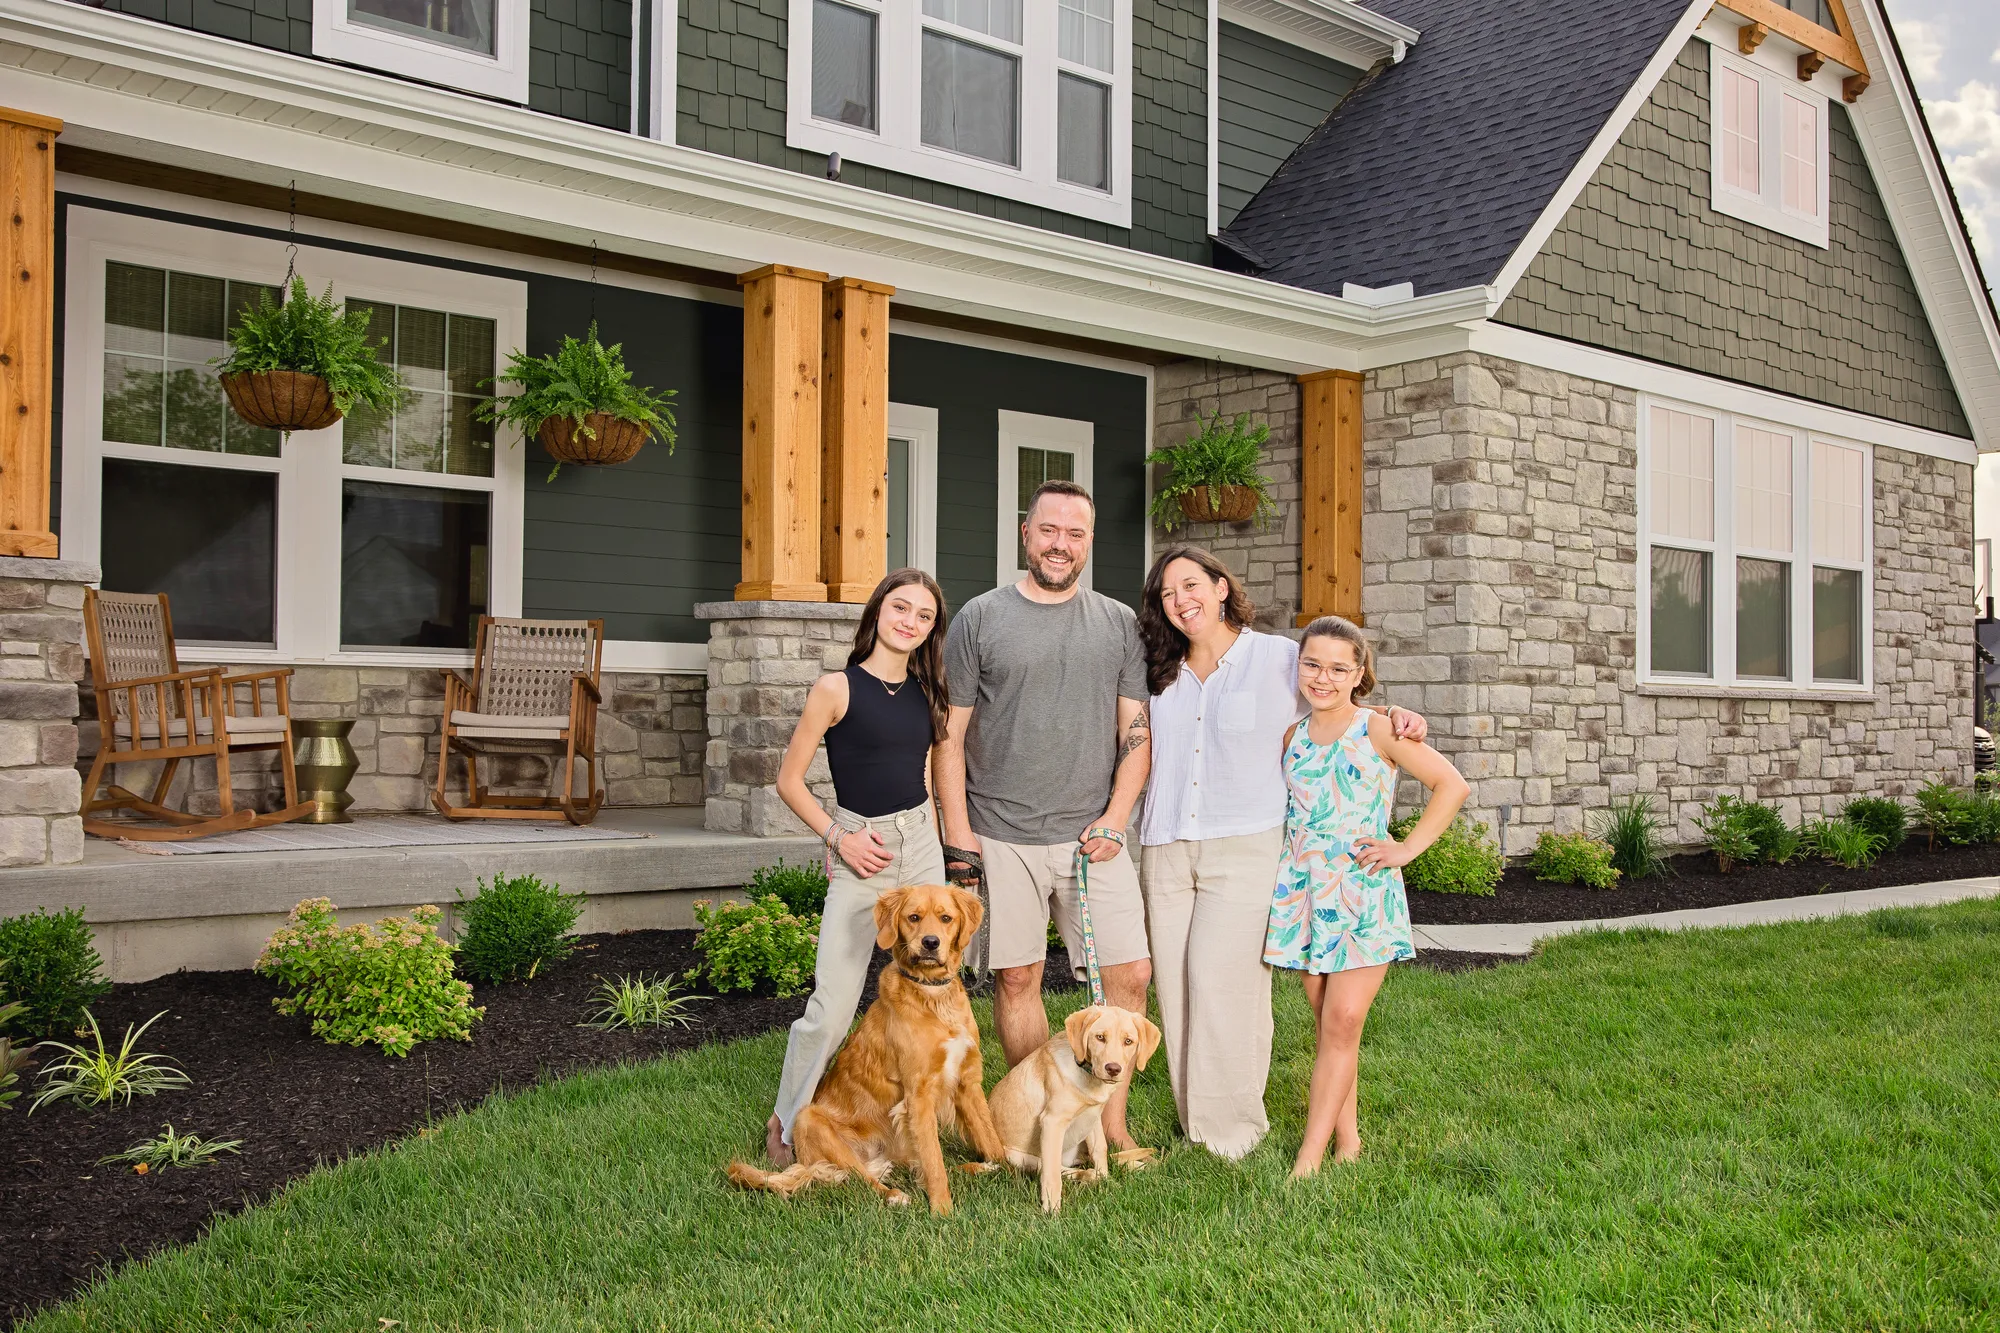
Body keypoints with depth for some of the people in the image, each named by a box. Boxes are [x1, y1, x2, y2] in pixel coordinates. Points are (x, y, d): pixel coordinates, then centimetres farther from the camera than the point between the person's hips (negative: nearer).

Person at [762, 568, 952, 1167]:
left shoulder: (926, 694, 10)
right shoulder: (837, 689, -6)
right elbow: (790, 780, -3)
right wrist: (838, 837, -10)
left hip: (922, 845, 5)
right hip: (859, 853, -5)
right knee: (833, 1005, -6)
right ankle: (787, 1124, 13)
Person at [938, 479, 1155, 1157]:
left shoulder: (1119, 623, 9)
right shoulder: (980, 618, 2)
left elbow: (1137, 731, 8)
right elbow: (949, 735, 2)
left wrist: (1114, 819, -3)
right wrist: (956, 832, -4)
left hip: (1093, 834, 2)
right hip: (1001, 835, -2)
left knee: (1130, 974, -2)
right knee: (1017, 977, 5)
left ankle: (1110, 1121, 12)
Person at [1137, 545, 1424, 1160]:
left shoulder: (1281, 659, 3)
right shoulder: (1160, 675, 14)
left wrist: (1395, 715, -4)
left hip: (1245, 847, -4)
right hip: (1167, 849, 4)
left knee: (1220, 978, -12)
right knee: (1175, 983, 1)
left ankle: (1232, 1128, 2)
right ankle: (1195, 1127, 12)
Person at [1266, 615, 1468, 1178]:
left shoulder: (1378, 732, -4)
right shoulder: (1292, 737, 9)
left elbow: (1452, 784, -3)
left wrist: (1408, 848, -7)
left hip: (1363, 893, -4)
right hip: (1304, 892, 4)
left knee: (1343, 1021, -10)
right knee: (1328, 1021, 7)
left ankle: (1310, 1156, -8)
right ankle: (1347, 1142, 15)